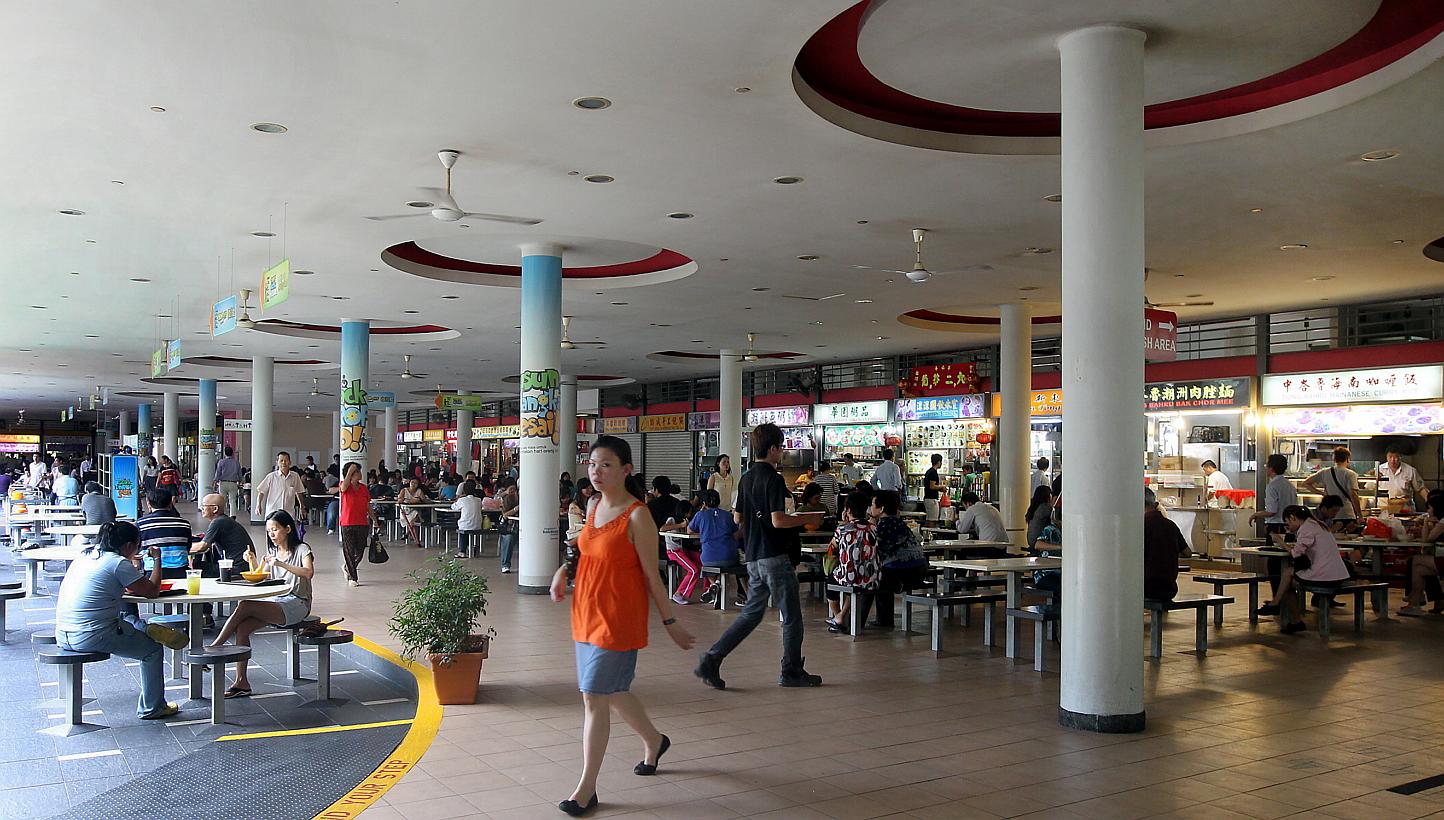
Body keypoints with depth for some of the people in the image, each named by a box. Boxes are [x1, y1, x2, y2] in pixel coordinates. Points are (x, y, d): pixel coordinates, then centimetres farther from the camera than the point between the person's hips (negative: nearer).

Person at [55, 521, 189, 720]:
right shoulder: (119, 564, -12)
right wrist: (157, 559, 7)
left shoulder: (87, 555, 12)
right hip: (92, 637, -8)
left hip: (63, 636, 8)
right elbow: (152, 591, -5)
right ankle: (152, 708, 17)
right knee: (153, 649, 8)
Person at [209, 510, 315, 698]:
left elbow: (309, 572, -21)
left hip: (296, 603, -7)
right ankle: (241, 682, -18)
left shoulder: (301, 549, -3)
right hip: (274, 601, 7)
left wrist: (282, 564, -28)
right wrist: (254, 563, 0)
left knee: (245, 606, -25)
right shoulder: (272, 551, 19)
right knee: (241, 628, -19)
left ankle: (213, 648, -13)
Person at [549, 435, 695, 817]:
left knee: (594, 697, -5)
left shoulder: (637, 516, -17)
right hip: (586, 612, 8)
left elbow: (651, 575, -12)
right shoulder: (593, 505, 5)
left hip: (618, 617, -8)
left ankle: (587, 788, 7)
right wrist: (564, 570, 5)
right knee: (612, 692, 20)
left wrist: (670, 623, -8)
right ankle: (653, 740, 45)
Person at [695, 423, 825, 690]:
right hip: (775, 556, -8)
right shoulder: (773, 479, -14)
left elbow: (738, 518, 18)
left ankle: (711, 659, 3)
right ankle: (792, 672, 15)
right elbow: (778, 521, -21)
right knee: (791, 617, 5)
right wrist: (806, 518, -8)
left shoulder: (746, 478, 11)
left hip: (753, 557, 8)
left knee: (751, 613, 12)